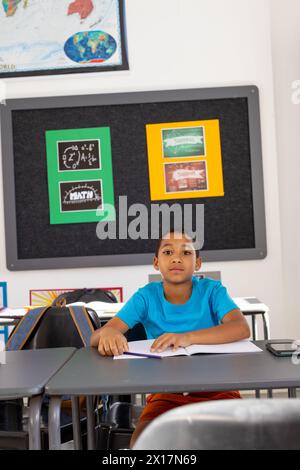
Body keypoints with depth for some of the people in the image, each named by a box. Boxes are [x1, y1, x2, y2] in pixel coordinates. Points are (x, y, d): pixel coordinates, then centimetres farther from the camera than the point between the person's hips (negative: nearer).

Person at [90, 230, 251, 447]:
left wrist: (188, 337, -38)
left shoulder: (212, 290, -6)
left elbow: (242, 328, -23)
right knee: (140, 441, -25)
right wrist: (108, 333, -37)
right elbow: (95, 337, -11)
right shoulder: (146, 297, -5)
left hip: (216, 388, 0)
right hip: (167, 394, 0)